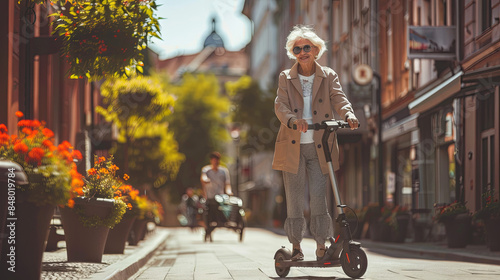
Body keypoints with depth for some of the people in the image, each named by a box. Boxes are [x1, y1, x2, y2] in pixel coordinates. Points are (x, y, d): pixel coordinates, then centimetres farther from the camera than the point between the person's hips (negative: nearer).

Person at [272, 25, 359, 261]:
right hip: (293, 146, 0)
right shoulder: (286, 78, 8)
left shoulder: (328, 76, 9)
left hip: (319, 147, 0)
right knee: (294, 199, 0)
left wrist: (349, 115, -29)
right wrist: (293, 120, -28)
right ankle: (296, 247, 12)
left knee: (319, 198, -6)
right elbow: (280, 106, -5)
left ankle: (321, 247, 1)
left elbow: (339, 100, -6)